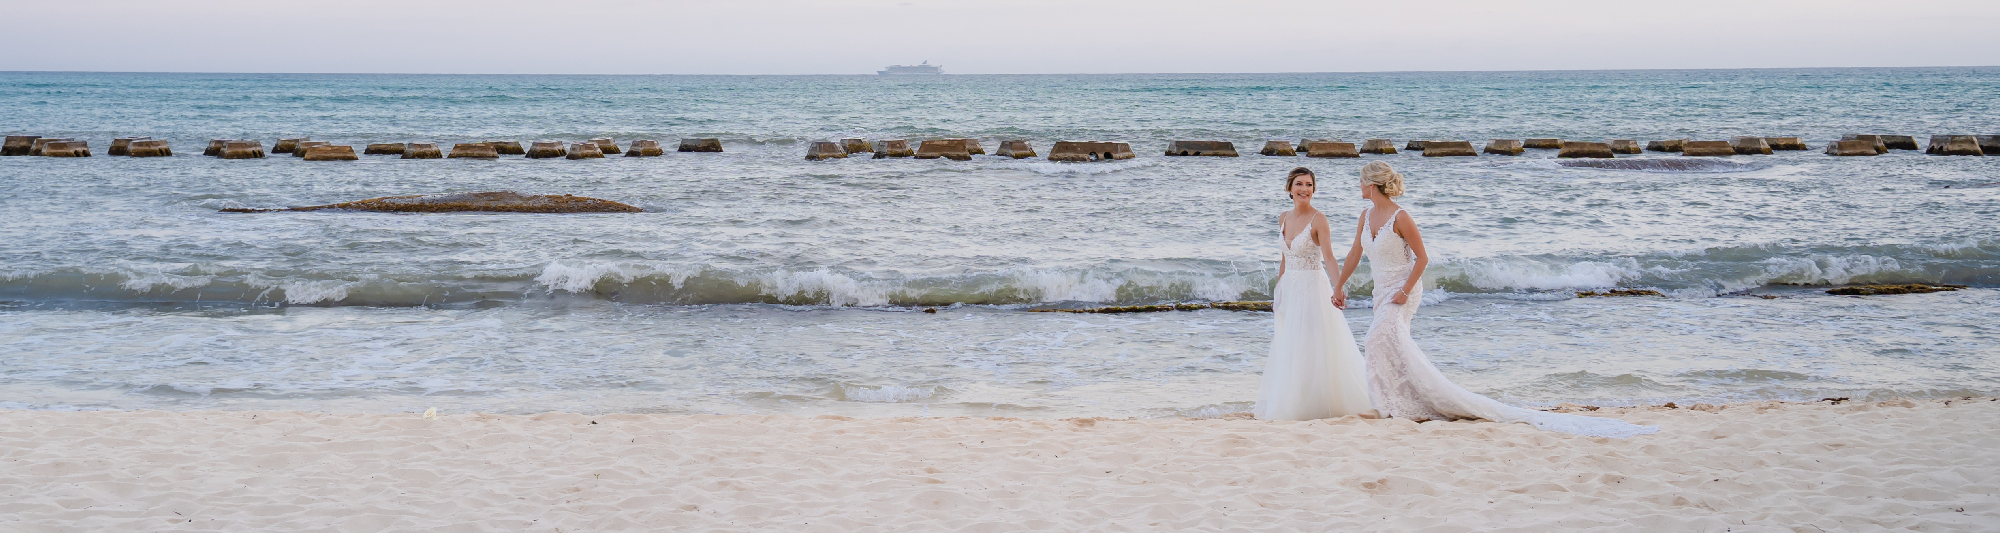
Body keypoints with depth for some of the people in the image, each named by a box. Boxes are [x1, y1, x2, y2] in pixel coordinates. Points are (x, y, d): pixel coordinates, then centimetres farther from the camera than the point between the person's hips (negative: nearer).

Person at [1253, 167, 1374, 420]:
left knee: (1312, 350, -5)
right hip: (1289, 288, 7)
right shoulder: (1284, 218, 8)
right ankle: (1290, 403, 20)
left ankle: (1315, 405, 2)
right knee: (1288, 350, 11)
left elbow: (1329, 257, -23)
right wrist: (1278, 291, 19)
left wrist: (1338, 287, -38)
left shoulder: (1318, 219, -12)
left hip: (1313, 288, -7)